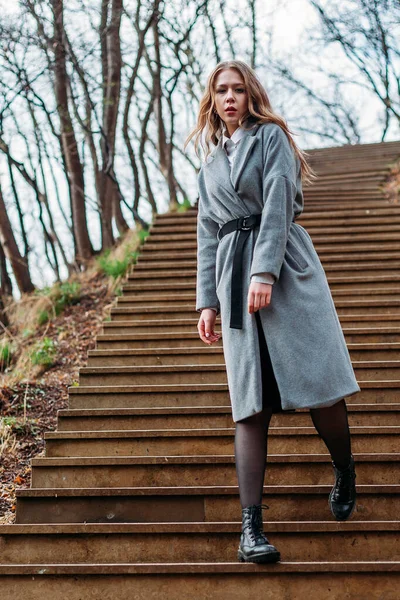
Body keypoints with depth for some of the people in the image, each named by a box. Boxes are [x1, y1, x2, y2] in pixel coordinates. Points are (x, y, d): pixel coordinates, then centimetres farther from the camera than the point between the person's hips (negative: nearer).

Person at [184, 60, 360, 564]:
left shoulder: (271, 137, 6)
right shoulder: (210, 165, 22)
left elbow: (278, 203, -7)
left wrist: (264, 272, -18)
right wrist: (207, 301, 11)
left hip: (285, 267, -4)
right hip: (234, 276, 4)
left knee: (316, 381, -5)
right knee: (251, 402, -4)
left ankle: (345, 475, 24)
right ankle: (251, 526, -9)